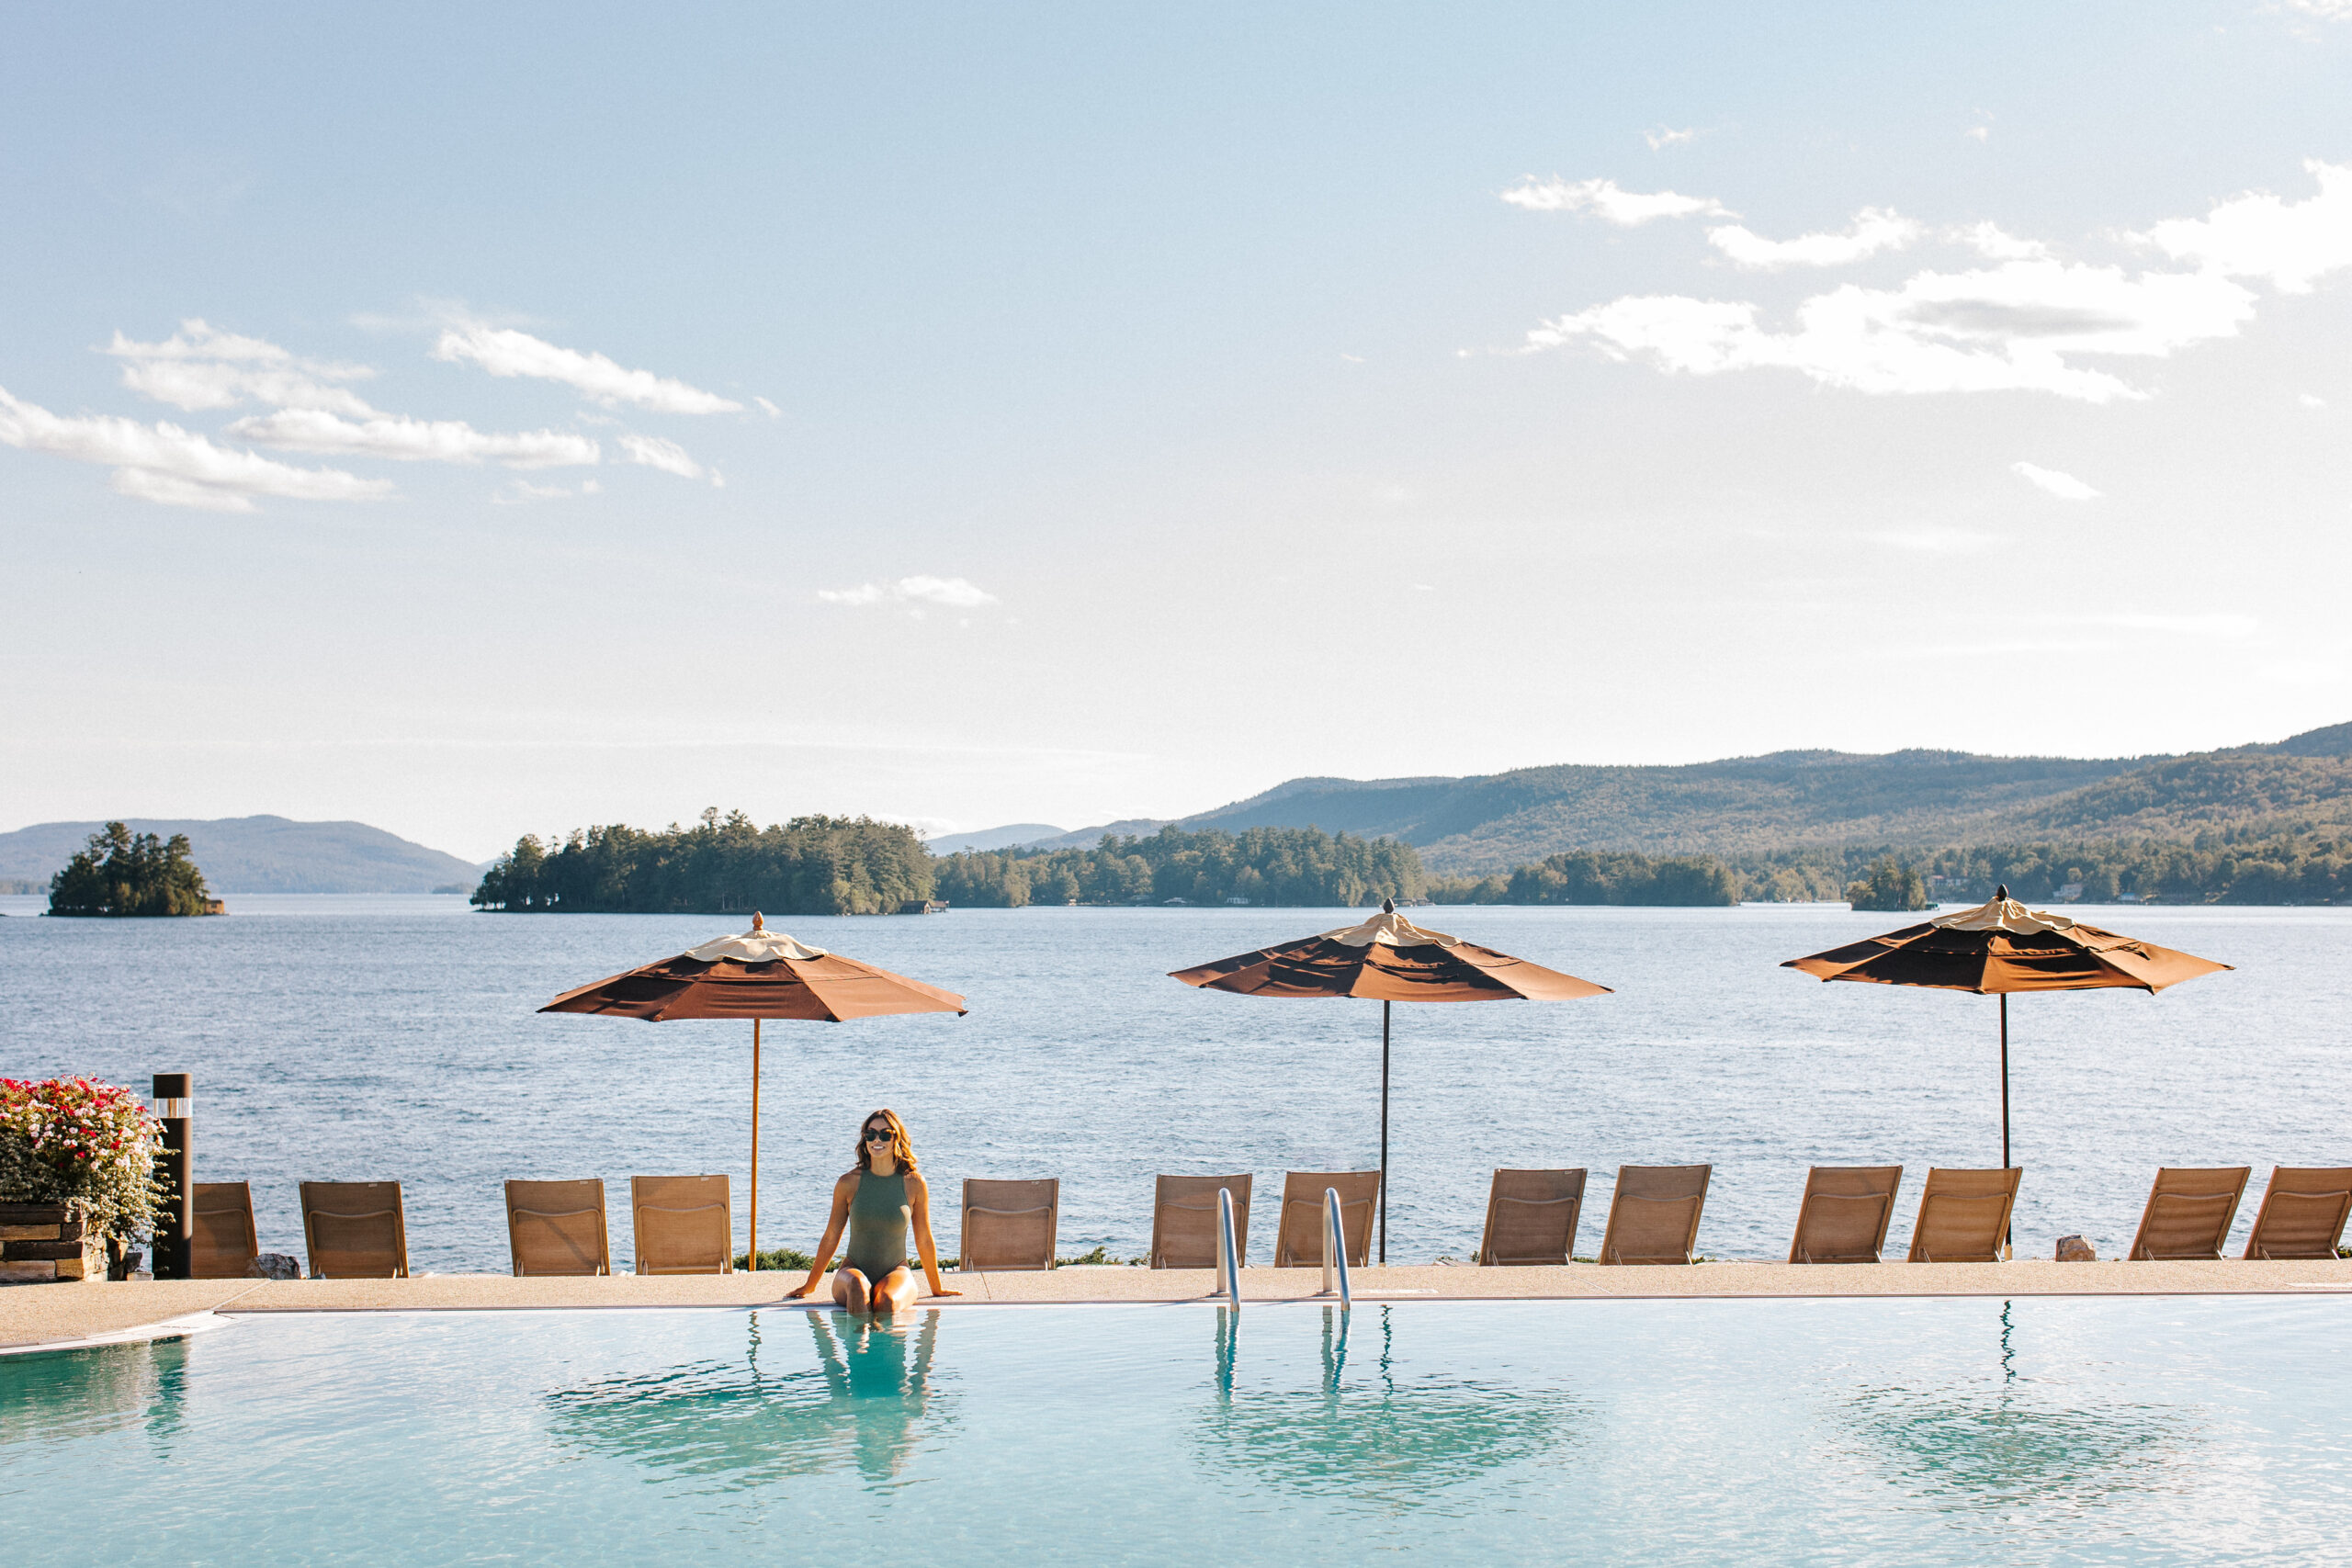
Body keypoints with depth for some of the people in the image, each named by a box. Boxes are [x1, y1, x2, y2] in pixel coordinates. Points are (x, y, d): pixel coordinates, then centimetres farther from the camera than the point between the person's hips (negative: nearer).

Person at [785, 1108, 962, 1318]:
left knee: (887, 1301, -37)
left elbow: (924, 1241, 12)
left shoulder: (914, 1183, 0)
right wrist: (809, 1285, 20)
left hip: (896, 1272, 0)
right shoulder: (849, 1182, 1)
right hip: (854, 1268, 0)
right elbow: (830, 1238, 12)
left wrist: (937, 1289, 20)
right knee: (857, 1285, -37)